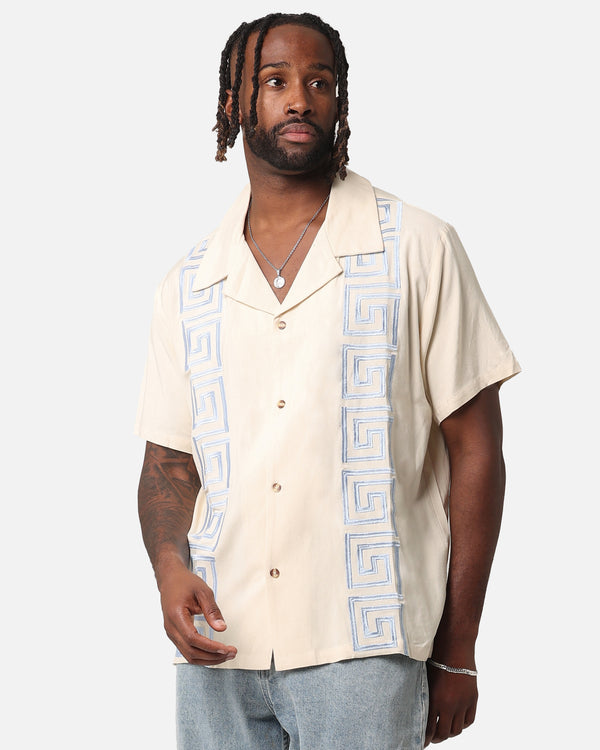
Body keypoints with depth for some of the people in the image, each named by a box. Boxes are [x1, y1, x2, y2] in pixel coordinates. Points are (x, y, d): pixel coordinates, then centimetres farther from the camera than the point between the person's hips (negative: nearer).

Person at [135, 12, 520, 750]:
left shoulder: (416, 248, 1)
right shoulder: (187, 287, 11)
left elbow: (473, 449, 0)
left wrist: (456, 654, -2)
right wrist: (170, 569, -6)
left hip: (360, 652, -3)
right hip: (218, 649, 3)